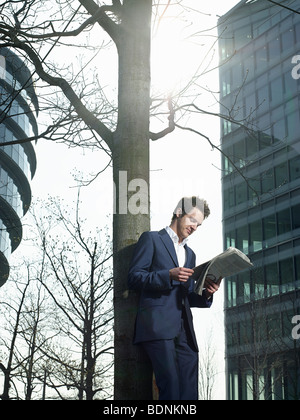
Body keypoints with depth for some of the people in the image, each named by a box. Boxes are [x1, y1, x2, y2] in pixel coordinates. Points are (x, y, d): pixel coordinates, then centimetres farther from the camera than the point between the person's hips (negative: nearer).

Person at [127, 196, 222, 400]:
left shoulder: (190, 254, 30)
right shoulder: (151, 239, 10)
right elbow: (134, 277, -1)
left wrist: (206, 294, 5)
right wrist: (169, 275, -14)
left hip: (184, 331, 6)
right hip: (158, 325, -6)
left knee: (189, 391, -4)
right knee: (171, 386, -21)